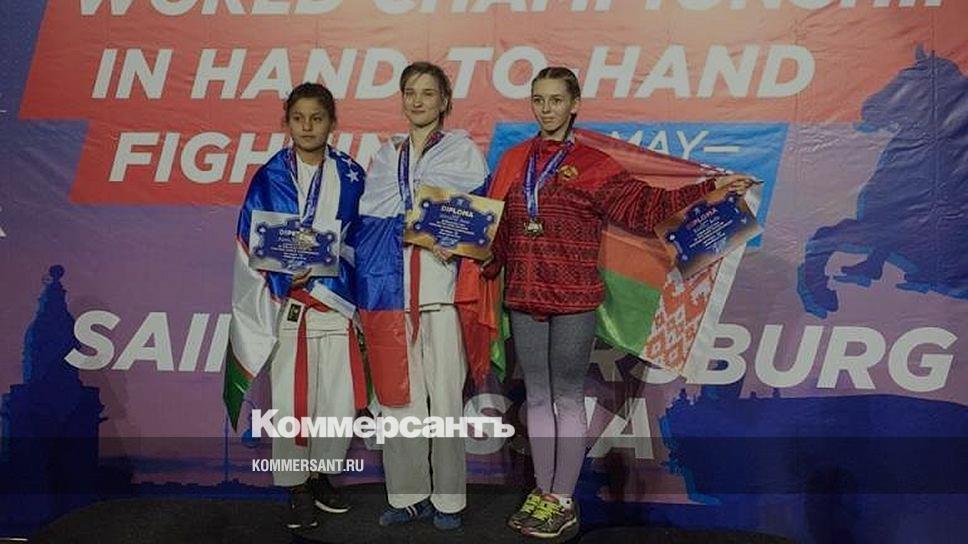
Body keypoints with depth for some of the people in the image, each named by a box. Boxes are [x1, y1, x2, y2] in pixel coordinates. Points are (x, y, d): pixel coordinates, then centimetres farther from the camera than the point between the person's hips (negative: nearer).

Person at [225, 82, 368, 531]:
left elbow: (360, 240, 4)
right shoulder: (269, 178, 3)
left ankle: (322, 476, 25)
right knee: (289, 404, 1)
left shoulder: (350, 176, 4)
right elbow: (251, 247, 1)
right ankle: (297, 489, 19)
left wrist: (318, 272, -10)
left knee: (340, 404, 2)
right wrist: (286, 277, -15)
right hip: (284, 307, -1)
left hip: (336, 304, 1)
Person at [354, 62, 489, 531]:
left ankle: (447, 499, 8)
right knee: (397, 393, 4)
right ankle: (407, 494, 16)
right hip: (391, 286, 3)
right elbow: (368, 222, 11)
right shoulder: (385, 157, 19)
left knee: (445, 394, -3)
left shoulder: (462, 151, 10)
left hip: (442, 285, -3)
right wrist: (428, 232, -5)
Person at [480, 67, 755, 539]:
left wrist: (708, 189, -11)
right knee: (538, 398, 13)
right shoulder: (513, 161, 11)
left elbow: (644, 207, -5)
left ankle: (563, 501, 17)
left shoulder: (592, 164, 0)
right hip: (524, 299, 4)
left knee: (568, 400, 4)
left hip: (574, 303, -4)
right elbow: (495, 227, 12)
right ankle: (542, 492, 26)